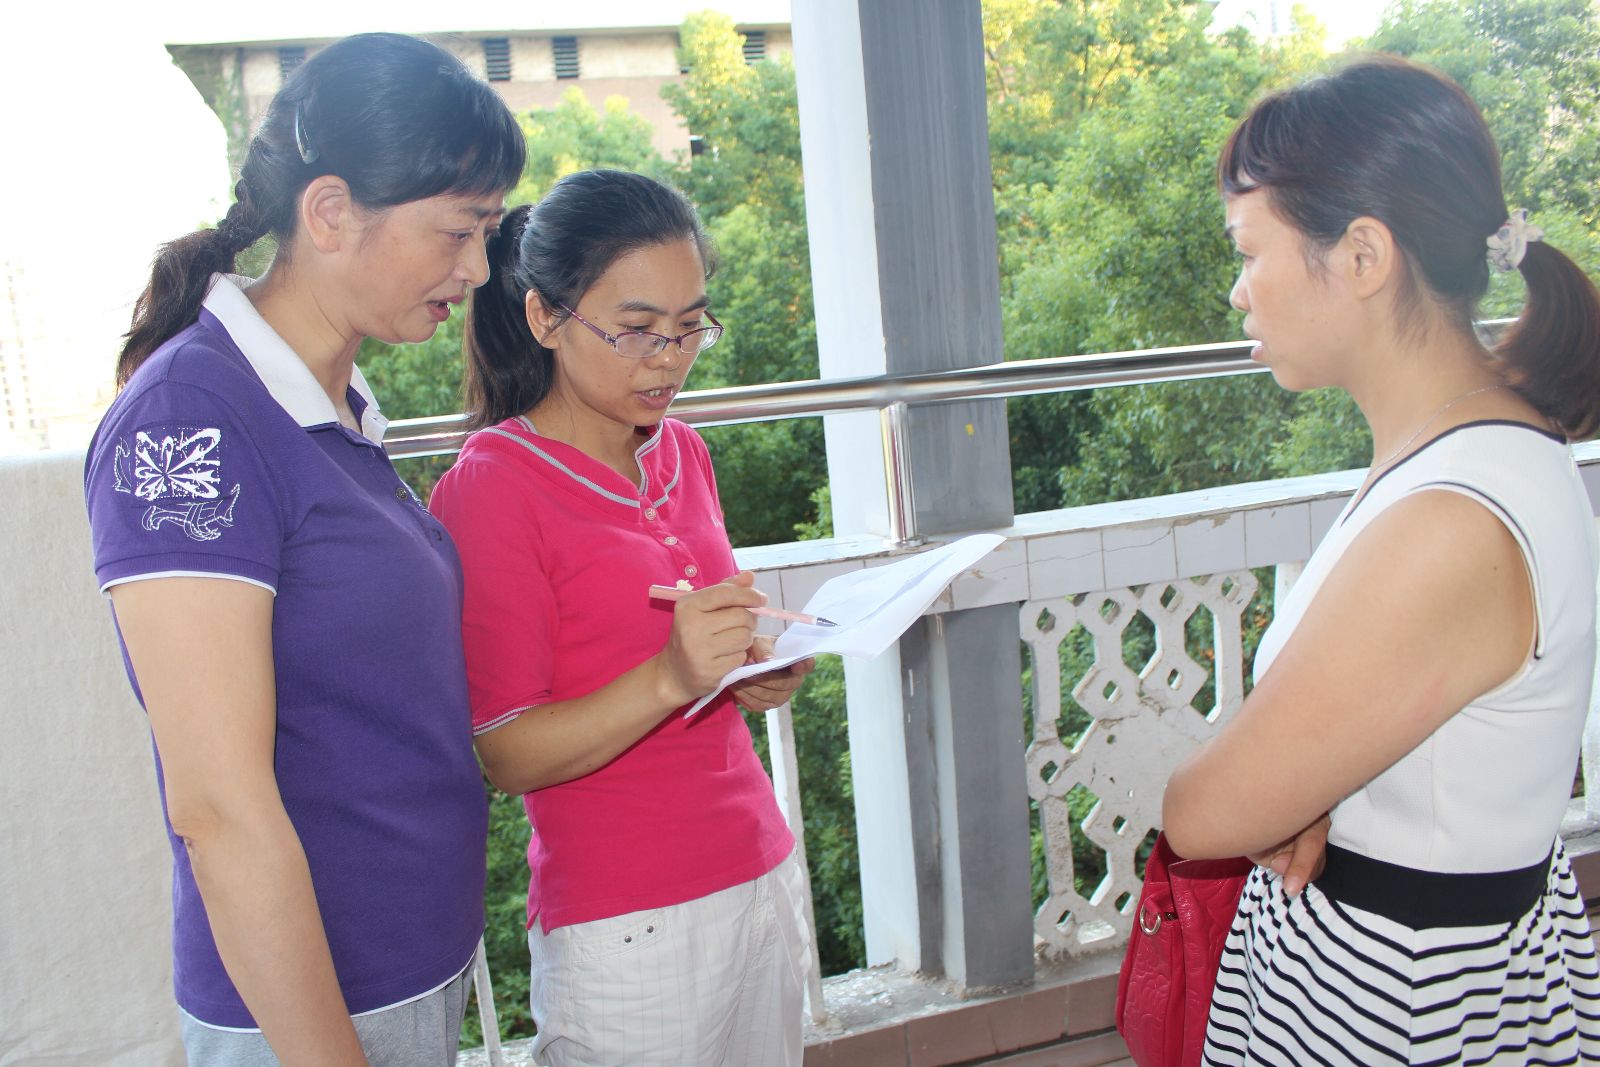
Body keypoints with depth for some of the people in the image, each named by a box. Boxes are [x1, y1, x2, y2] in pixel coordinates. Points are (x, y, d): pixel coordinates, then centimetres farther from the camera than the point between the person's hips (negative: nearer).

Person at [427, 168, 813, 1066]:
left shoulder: (682, 452, 7)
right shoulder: (490, 488, -13)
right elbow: (508, 755, -15)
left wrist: (765, 670, -4)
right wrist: (669, 677, -30)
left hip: (766, 874, 6)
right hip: (626, 924, -6)